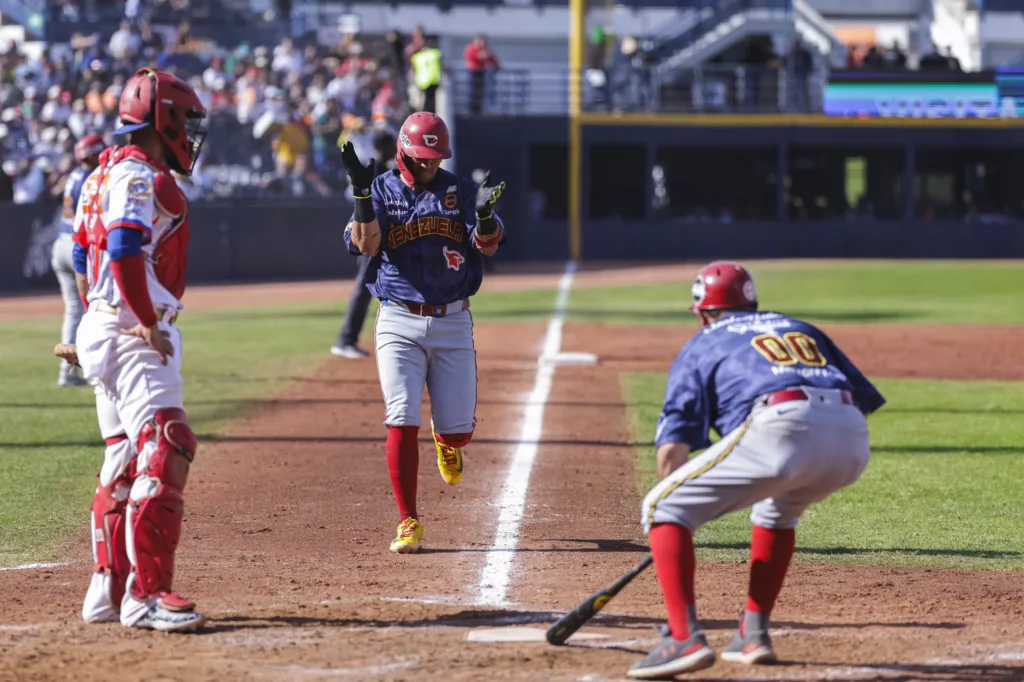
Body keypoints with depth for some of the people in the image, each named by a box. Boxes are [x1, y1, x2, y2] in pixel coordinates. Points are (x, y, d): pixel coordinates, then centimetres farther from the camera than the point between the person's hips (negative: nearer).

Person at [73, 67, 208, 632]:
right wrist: (148, 324, -19)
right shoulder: (139, 177, -13)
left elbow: (83, 257, 22)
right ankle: (145, 595, -20)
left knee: (125, 459, 15)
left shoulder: (105, 174, 19)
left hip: (103, 329, 11)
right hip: (134, 333, -11)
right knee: (163, 455, -15)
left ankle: (107, 590, 20)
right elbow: (126, 251, -24)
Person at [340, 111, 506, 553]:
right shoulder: (382, 192, 3)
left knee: (458, 429, 2)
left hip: (453, 323, 1)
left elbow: (488, 246, -8)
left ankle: (445, 442, 41)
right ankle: (408, 524, -5)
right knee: (402, 422, -12)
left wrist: (484, 214, -30)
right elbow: (366, 245, -12)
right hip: (399, 323, -1)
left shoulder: (460, 191, 4)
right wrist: (362, 193, -24)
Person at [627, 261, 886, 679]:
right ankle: (753, 635, 26)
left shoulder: (701, 347, 23)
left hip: (780, 428, -5)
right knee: (778, 508, 36)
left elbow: (672, 448, 12)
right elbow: (866, 398, 31)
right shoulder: (800, 329, 36)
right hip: (852, 440, 5)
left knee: (662, 508, 7)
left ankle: (685, 639, -9)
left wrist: (679, 514, 28)